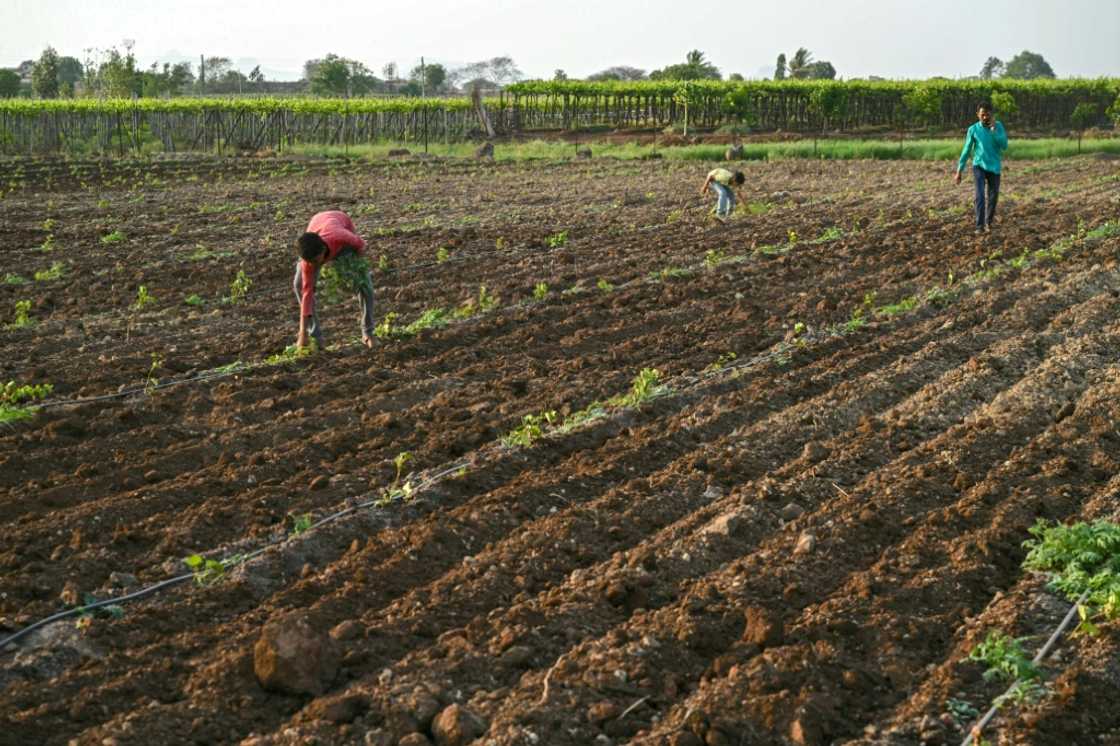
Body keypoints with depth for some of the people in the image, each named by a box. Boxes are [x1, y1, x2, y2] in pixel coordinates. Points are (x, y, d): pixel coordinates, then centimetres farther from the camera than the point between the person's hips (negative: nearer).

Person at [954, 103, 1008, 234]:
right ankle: (980, 226, -17)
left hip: (994, 168, 2)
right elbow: (966, 151, 1)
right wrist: (959, 172, 2)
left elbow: (1004, 146, -12)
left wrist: (993, 129, -20)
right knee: (980, 195, -19)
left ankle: (988, 222, 31)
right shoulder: (973, 129, -4)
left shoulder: (998, 126, -2)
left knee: (993, 197, 7)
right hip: (979, 167, -2)